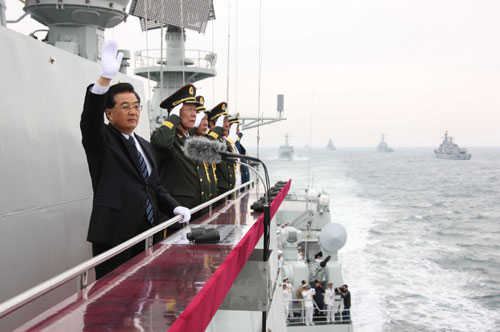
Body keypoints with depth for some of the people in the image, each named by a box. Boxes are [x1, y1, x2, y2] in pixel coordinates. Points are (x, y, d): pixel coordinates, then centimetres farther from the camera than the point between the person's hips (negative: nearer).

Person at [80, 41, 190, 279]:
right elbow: (89, 120, -23)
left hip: (144, 234, 6)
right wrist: (105, 77, -36)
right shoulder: (101, 141, -1)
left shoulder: (145, 146, 19)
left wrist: (175, 207, 4)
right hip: (113, 234, -6)